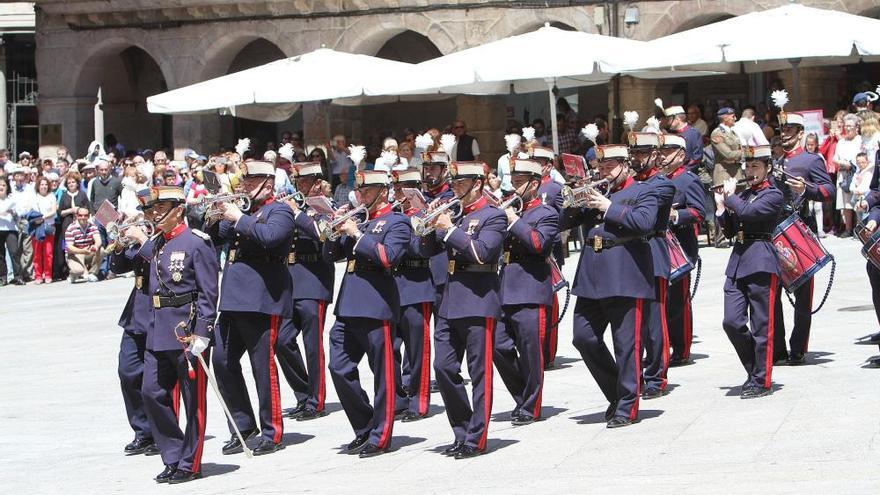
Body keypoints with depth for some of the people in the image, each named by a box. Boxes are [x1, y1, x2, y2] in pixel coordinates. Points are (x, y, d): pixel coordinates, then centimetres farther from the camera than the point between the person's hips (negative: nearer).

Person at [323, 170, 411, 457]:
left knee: (382, 374, -1)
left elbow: (389, 256, -17)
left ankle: (379, 437, 6)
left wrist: (357, 234, -13)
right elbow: (330, 255, 19)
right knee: (339, 368, 4)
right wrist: (338, 231, 2)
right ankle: (364, 428, 16)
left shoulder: (397, 222, 0)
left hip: (376, 306, -7)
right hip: (347, 305, 7)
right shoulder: (357, 220, 19)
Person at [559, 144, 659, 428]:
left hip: (625, 276, -6)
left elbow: (645, 222, -16)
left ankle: (627, 407, 3)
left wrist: (610, 208, -14)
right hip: (591, 277, 6)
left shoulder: (642, 192, 3)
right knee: (583, 338, 5)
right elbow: (562, 223, 16)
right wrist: (574, 204, -3)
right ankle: (616, 393, 20)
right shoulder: (594, 193, 19)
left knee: (626, 344, -4)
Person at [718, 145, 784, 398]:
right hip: (737, 260, 6)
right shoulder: (742, 194, 18)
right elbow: (729, 230, 19)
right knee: (731, 322, -1)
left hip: (761, 263, -6)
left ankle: (761, 381, 5)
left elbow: (748, 212, -19)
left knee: (761, 325, -2)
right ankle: (754, 368, 17)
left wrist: (730, 197, -3)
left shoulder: (773, 195, -3)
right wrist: (727, 207, 5)